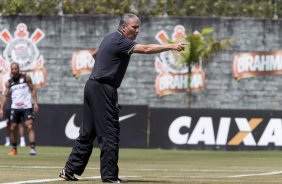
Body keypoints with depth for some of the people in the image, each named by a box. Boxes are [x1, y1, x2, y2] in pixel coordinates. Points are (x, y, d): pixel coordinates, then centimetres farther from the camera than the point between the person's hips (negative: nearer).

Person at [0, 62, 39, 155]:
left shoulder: (26, 78, 2)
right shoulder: (9, 82, 8)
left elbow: (33, 90, 5)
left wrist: (35, 103, -4)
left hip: (27, 107, -3)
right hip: (15, 108, 3)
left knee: (30, 126, -14)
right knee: (13, 128, 3)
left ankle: (32, 148, -20)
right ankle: (14, 149, 17)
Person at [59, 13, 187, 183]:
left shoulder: (110, 38, 16)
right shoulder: (119, 41, -14)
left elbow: (96, 54, 35)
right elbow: (146, 49, -25)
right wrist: (171, 46, -29)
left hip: (92, 86, 10)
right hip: (103, 90, -10)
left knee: (88, 133, 13)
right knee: (110, 133, -6)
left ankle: (70, 170, 14)